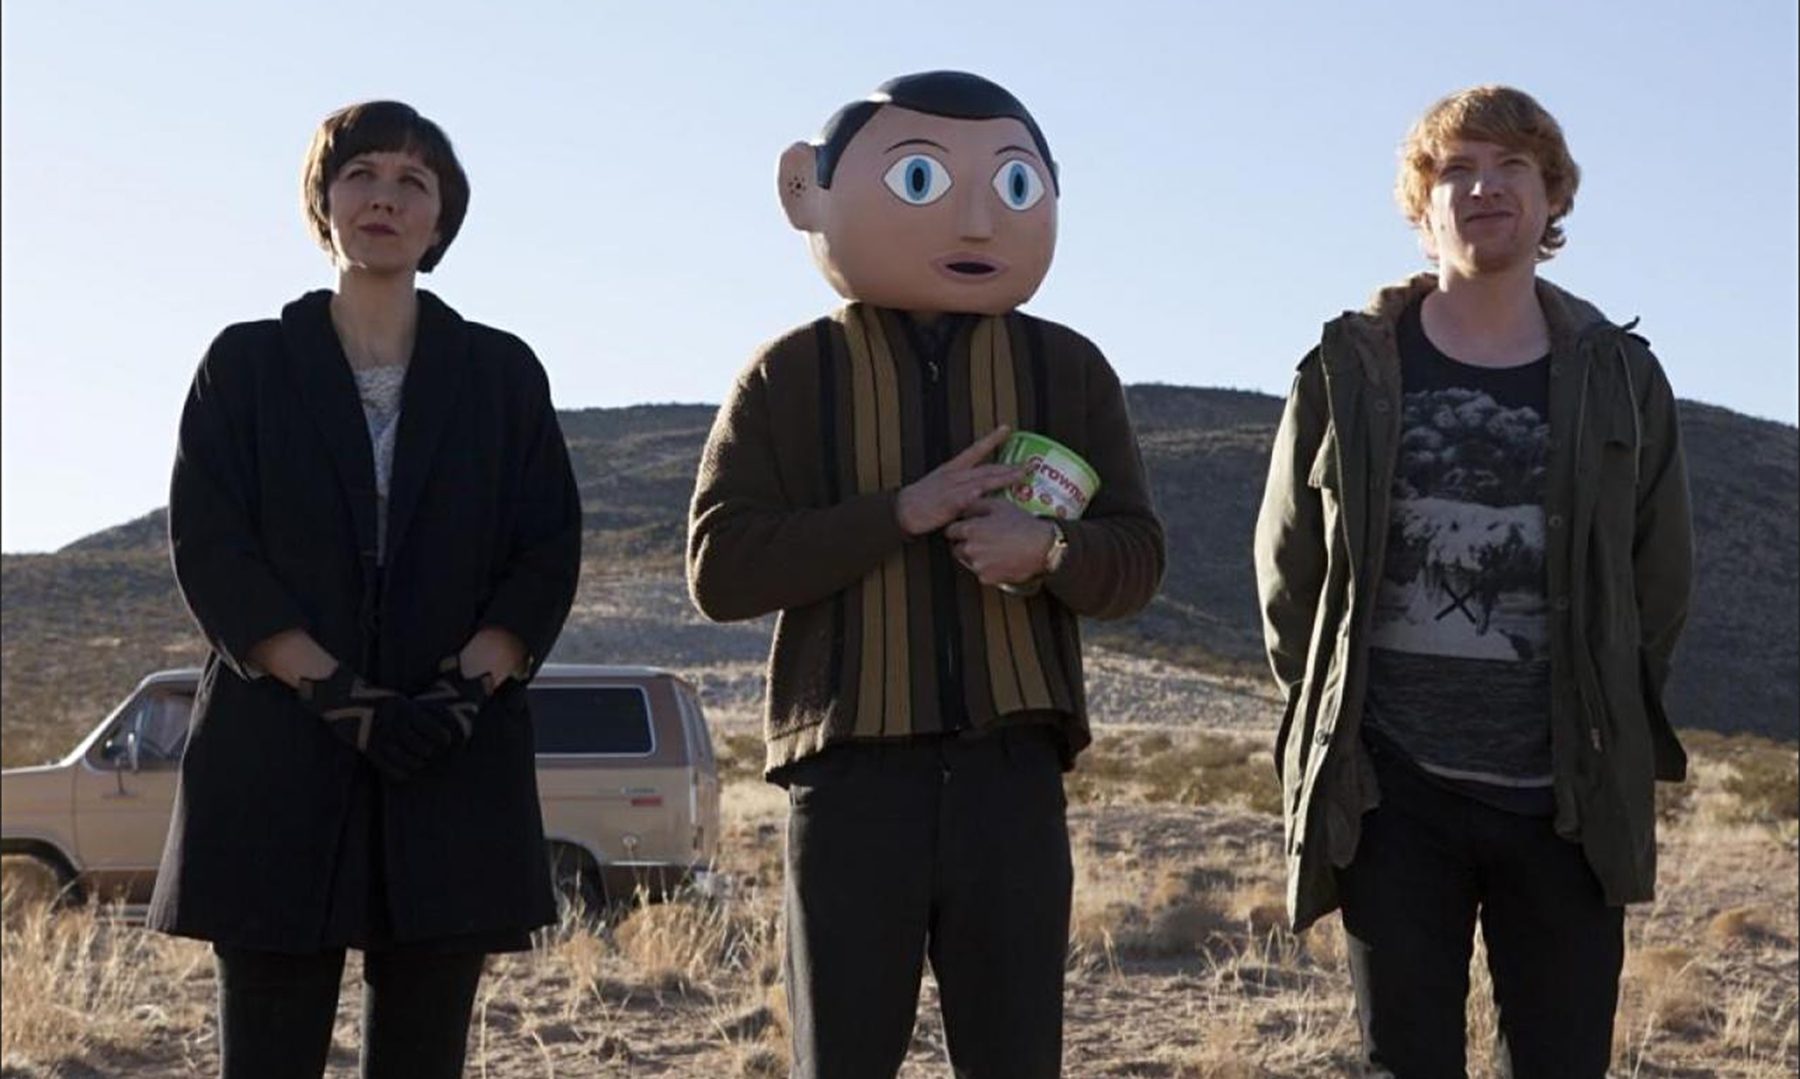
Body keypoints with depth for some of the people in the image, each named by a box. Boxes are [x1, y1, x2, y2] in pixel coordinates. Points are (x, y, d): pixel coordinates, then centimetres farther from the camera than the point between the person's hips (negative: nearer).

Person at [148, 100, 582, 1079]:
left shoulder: (502, 373, 12)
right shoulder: (247, 364, 8)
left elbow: (548, 555, 5)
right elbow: (208, 550, -1)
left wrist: (462, 688, -13)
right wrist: (336, 693, -13)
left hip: (455, 769, 1)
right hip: (277, 763, -1)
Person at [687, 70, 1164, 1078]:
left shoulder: (1068, 369, 8)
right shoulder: (793, 373, 2)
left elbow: (1138, 557, 9)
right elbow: (721, 569, -5)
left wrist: (1050, 549, -15)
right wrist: (900, 513, -15)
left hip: (1009, 768, 2)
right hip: (853, 770, -2)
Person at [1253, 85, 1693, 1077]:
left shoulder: (1621, 379, 4)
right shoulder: (1348, 371, 1)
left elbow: (1659, 584, 11)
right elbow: (1288, 569, 7)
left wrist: (1605, 732, 11)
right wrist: (1335, 719, 7)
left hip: (1569, 800, 1)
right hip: (1393, 793, -1)